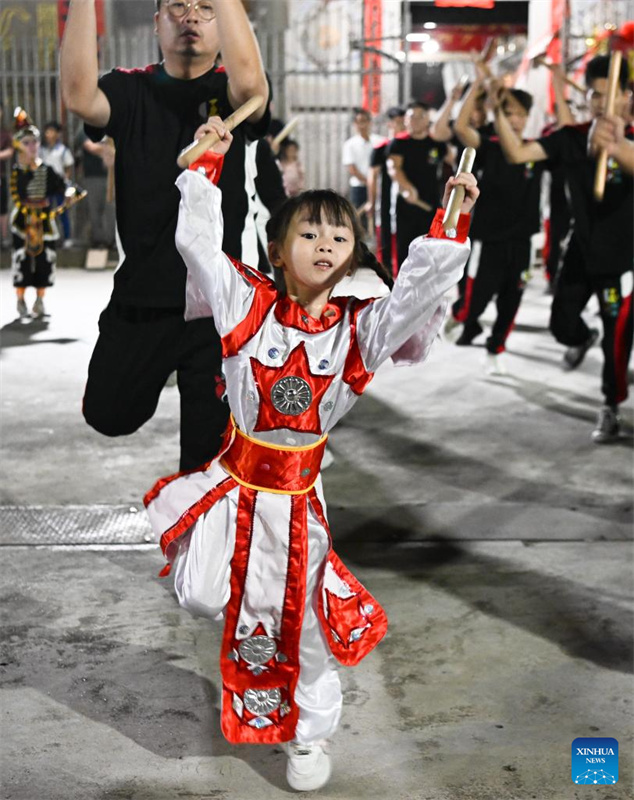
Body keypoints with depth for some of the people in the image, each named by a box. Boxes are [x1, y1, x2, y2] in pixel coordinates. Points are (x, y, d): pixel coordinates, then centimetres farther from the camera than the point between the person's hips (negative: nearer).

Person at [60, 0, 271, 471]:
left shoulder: (230, 93, -1)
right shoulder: (131, 91, 3)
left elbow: (248, 81, -27)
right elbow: (79, 96, -20)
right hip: (138, 300, 2)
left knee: (208, 453, 6)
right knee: (108, 417, 15)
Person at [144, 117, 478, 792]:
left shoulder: (361, 327, -6)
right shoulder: (247, 304, -7)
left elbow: (418, 292, -18)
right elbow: (196, 240, -7)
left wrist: (451, 222, -25)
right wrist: (209, 164, -5)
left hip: (298, 496, 0)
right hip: (233, 483, 0)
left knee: (302, 621, 13)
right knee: (203, 598, 7)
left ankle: (310, 734, 35)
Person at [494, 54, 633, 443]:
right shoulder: (572, 138, -6)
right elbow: (518, 153, -17)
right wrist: (499, 113, -32)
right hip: (581, 250, 4)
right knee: (561, 323, 16)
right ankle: (583, 340, 54)